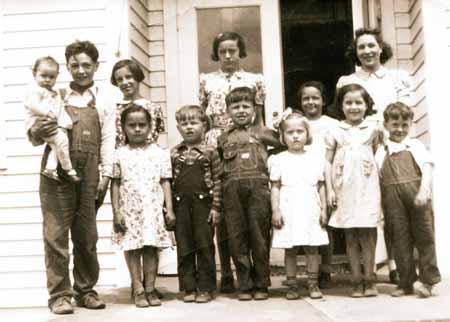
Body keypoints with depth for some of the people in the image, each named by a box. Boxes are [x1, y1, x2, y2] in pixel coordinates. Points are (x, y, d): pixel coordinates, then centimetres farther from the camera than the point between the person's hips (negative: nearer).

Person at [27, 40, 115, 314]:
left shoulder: (103, 100, 11)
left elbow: (108, 139, 5)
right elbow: (36, 138, 10)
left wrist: (106, 175, -3)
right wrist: (37, 133, -14)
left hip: (88, 172, 1)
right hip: (57, 169, -1)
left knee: (87, 234, 7)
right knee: (56, 232, -2)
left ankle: (85, 290, 19)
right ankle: (60, 294, 5)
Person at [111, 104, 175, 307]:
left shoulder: (160, 154, 5)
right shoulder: (119, 155, 3)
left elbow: (165, 183, 5)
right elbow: (115, 185, 3)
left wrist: (169, 209, -1)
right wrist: (116, 211, -3)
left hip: (153, 209, 1)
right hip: (129, 209, 0)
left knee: (151, 247, 2)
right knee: (132, 248, 1)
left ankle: (150, 289, 11)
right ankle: (138, 290, 9)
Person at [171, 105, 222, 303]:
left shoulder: (209, 152, 1)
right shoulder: (174, 153, 7)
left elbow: (217, 181, -1)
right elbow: (168, 181, 7)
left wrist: (216, 207, -6)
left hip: (203, 204, -2)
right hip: (180, 205, 2)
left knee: (205, 246, 2)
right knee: (184, 248, 6)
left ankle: (205, 288, 11)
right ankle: (188, 288, 15)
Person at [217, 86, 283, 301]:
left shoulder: (262, 132, 10)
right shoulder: (223, 138, 16)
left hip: (258, 187, -2)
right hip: (232, 190, 2)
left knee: (260, 237, 2)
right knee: (237, 238, 4)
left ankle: (261, 284, 13)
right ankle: (245, 285, 14)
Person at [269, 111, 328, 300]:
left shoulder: (315, 159, 8)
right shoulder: (279, 160, 2)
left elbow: (321, 186, 10)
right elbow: (275, 187, 1)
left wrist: (324, 209, 5)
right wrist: (275, 210, -5)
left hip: (310, 211, 1)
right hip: (288, 211, -1)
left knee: (312, 247, 2)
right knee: (290, 249, 4)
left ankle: (313, 284, 11)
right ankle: (292, 285, 12)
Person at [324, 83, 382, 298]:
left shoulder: (372, 129, 7)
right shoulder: (335, 132, 5)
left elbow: (378, 156, 13)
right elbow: (328, 162, 4)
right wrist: (329, 190, -2)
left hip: (367, 188, 0)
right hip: (344, 189, 1)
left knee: (367, 234, -2)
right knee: (350, 236, 4)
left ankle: (369, 280, 6)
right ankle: (357, 281, 10)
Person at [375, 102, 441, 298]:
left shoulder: (416, 146, 7)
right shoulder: (382, 152, 10)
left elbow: (427, 168, -3)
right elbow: (377, 179, 8)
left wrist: (424, 191, -18)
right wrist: (381, 206, -1)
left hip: (417, 196, -2)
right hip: (394, 201, 2)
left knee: (424, 236, 3)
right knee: (400, 239, 6)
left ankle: (427, 280, 13)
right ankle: (406, 282, 14)